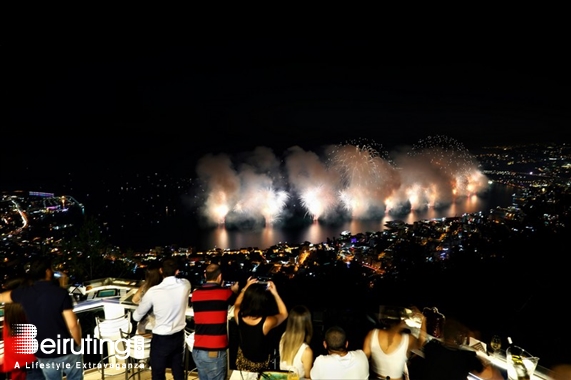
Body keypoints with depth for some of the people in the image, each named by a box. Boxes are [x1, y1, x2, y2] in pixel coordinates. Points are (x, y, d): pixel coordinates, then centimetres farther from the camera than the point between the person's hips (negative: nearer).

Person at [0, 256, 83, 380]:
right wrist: (79, 344, -4)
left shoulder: (24, 292, -5)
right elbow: (72, 325, -19)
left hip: (43, 354, 4)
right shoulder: (60, 292, -18)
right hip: (68, 351, -4)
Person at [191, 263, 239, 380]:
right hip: (215, 351, -5)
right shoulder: (225, 293, -7)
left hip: (198, 350, 5)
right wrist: (234, 290, 32)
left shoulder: (195, 294, 4)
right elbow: (236, 301, 13)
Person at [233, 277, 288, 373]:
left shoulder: (239, 315, -25)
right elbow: (284, 314, -10)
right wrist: (275, 293, -14)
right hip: (260, 364, -3)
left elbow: (237, 304, 4)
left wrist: (246, 288, -2)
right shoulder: (267, 322, -35)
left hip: (242, 360, 3)